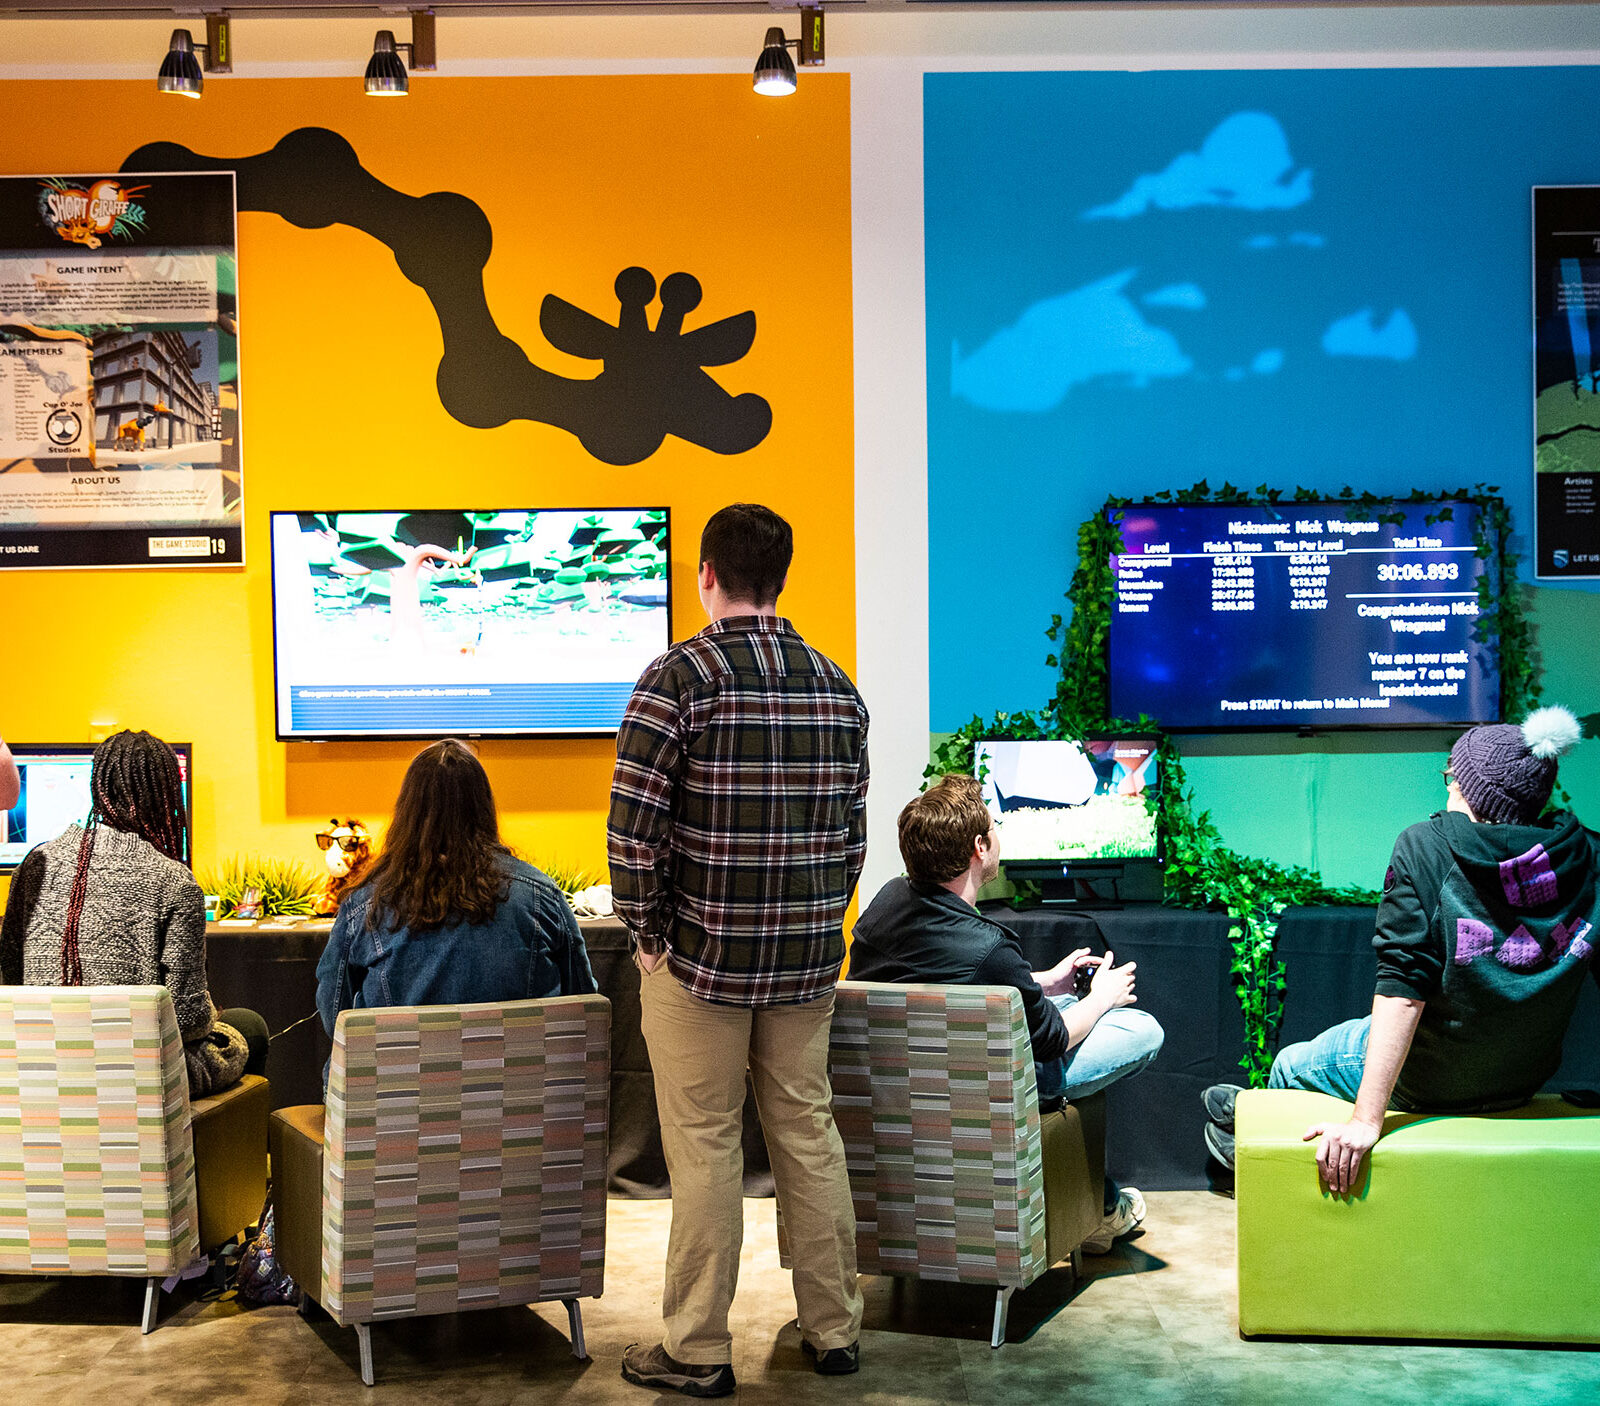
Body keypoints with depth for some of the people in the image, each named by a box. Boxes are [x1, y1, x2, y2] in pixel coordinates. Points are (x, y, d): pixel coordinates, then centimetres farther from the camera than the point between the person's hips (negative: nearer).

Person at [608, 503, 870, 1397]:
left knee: (705, 1150, 4)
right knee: (810, 1136, 15)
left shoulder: (679, 676, -12)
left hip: (700, 957, -5)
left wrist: (646, 933, -4)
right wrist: (819, 922, 16)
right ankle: (835, 1330, 25)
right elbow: (854, 829, 8)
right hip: (809, 958, 5)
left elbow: (634, 824, -15)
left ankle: (698, 1352, 13)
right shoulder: (837, 686, 5)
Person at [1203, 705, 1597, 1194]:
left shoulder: (1426, 847, -21)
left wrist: (1366, 1121, -27)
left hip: (1428, 1082, -5)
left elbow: (1403, 988, -26)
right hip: (1525, 1082, 5)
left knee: (1289, 1066, 24)